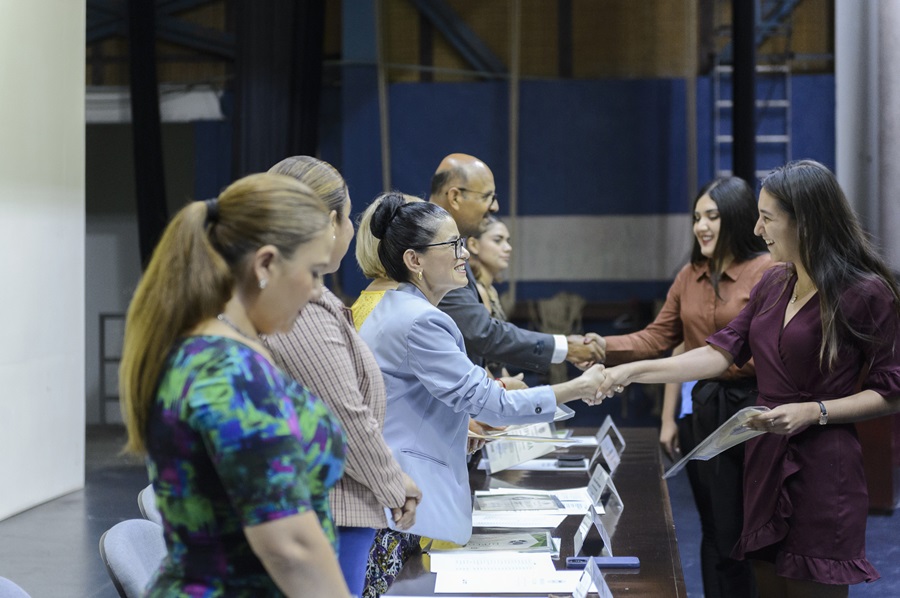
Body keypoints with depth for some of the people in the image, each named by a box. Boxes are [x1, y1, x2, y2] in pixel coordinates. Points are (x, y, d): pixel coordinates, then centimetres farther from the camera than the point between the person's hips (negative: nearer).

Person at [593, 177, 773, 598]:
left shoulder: (768, 271, -10)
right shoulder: (689, 276, 11)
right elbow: (659, 339, 8)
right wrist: (605, 347, -3)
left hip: (749, 410, -6)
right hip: (701, 411, 6)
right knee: (717, 532, 12)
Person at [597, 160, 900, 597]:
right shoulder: (773, 285, 10)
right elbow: (720, 353, 8)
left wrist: (813, 412, -17)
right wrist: (632, 372, 2)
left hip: (823, 471, -6)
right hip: (765, 462, 7)